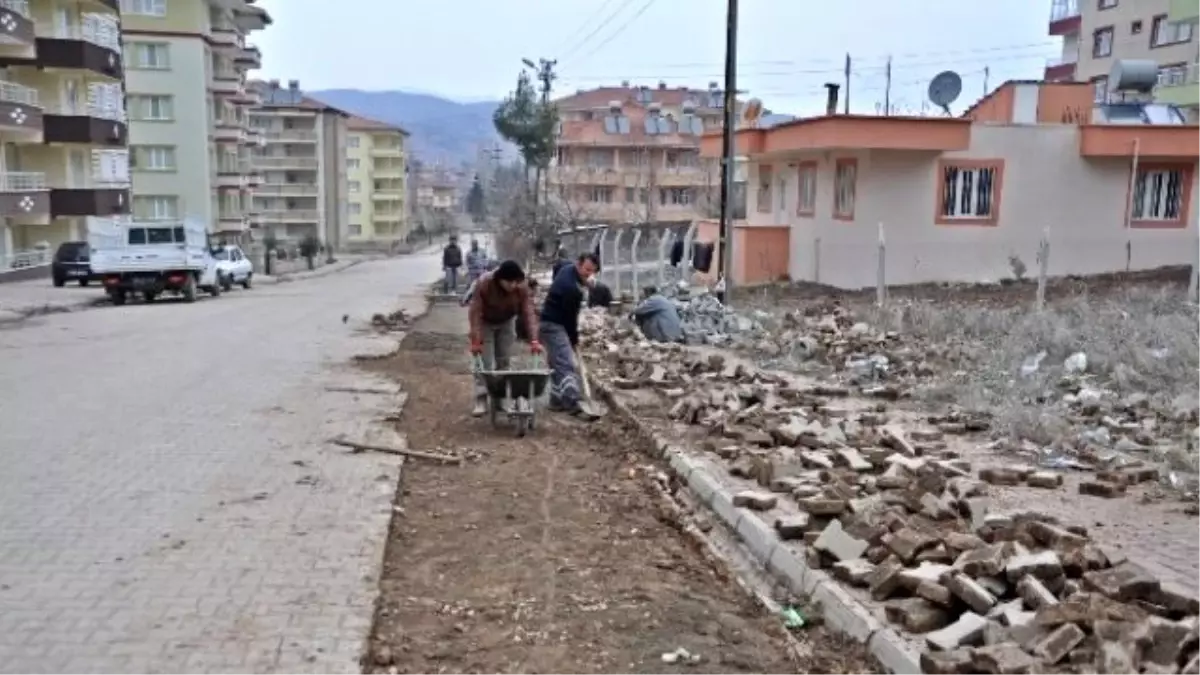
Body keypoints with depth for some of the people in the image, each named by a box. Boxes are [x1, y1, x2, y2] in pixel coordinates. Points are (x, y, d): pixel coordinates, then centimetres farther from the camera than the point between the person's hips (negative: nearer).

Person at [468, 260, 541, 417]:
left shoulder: (522, 287, -29)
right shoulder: (483, 284, -36)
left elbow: (529, 313, -30)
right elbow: (475, 313, -33)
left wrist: (534, 340, -37)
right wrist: (475, 340, -34)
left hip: (506, 323, 3)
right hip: (485, 323, -2)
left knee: (504, 361, 5)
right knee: (485, 362, -9)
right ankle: (481, 400, -9)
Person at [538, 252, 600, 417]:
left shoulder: (568, 268, 4)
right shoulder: (571, 287, -26)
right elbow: (570, 316, -18)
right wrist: (574, 339, -5)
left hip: (550, 323, 11)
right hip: (554, 326, -11)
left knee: (557, 365, 15)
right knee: (566, 365, -18)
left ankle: (557, 401, 22)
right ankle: (572, 403, -26)